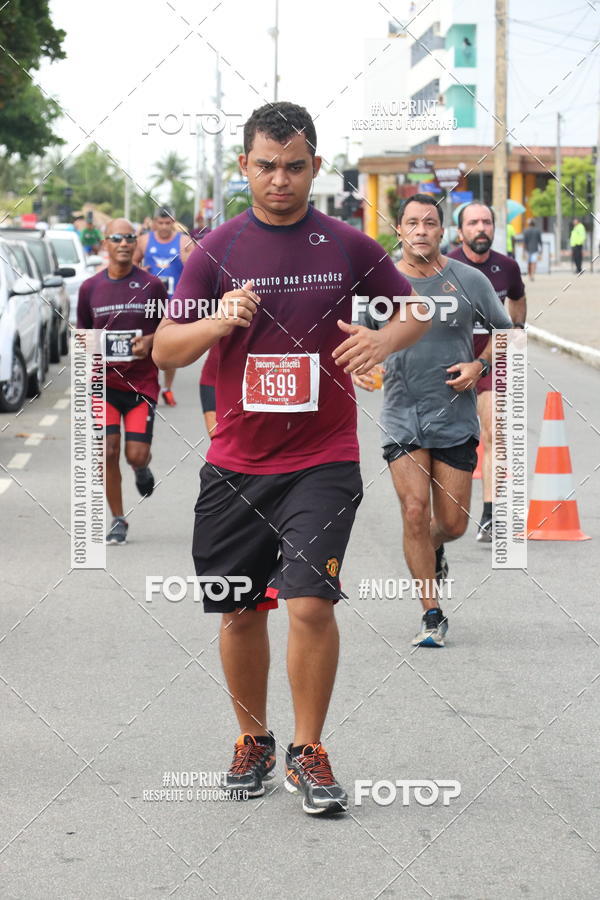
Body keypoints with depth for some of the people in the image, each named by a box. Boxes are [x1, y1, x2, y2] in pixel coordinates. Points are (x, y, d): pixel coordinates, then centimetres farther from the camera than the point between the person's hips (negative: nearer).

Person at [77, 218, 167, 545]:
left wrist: (150, 341, -12)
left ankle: (142, 468, 34)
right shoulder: (90, 288, 4)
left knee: (136, 454, -6)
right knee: (108, 452, -6)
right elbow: (82, 332, 16)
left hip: (142, 383, -1)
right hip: (104, 382, 1)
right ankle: (118, 521, 9)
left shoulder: (151, 285, -1)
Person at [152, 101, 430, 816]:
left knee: (311, 602, -14)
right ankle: (253, 742, 29)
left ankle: (307, 752, 2)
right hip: (234, 464, 2)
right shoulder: (216, 251, 2)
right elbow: (165, 350, 1)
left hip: (322, 461, -2)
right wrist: (217, 323, -20)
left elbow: (415, 309, 13)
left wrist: (383, 340, -9)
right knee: (239, 612, 9)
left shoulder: (348, 247, 1)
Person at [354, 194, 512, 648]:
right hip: (402, 417, 0)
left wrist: (480, 366, -7)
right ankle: (432, 615, -1)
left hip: (456, 418, 1)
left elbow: (504, 331, 10)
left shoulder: (469, 280, 0)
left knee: (452, 523, 3)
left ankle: (434, 549, 42)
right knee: (415, 512, -12)